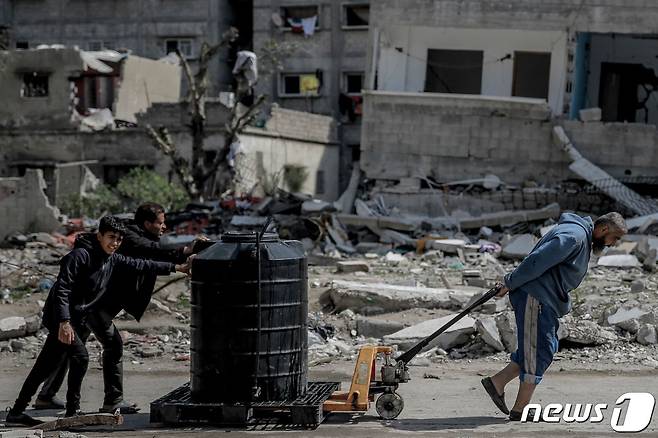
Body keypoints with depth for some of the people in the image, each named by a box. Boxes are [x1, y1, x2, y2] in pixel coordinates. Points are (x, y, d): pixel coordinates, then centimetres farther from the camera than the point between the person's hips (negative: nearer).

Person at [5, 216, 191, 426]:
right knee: (80, 357, -18)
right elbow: (62, 290, -23)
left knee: (44, 368, 10)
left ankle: (16, 412, 16)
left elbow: (139, 265, 13)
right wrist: (64, 322, -31)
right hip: (60, 316, -8)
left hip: (78, 320, 8)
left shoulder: (113, 260, 4)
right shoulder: (80, 256, -19)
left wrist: (175, 267, 13)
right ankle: (72, 411, -8)